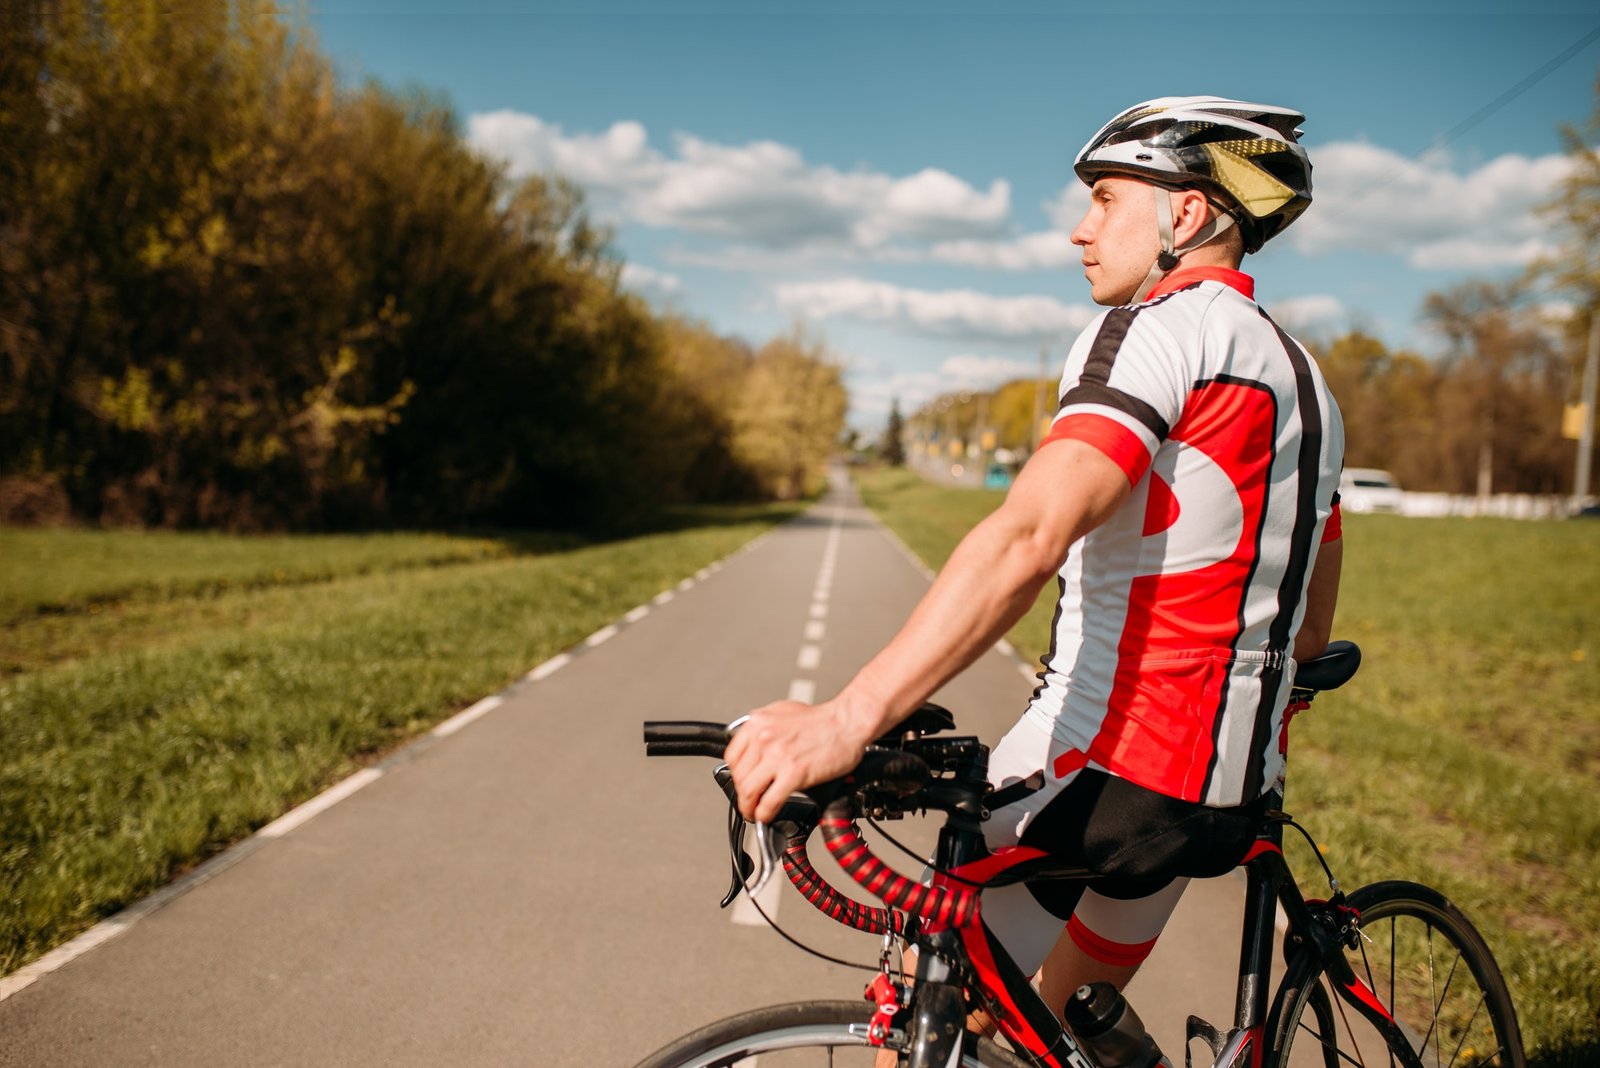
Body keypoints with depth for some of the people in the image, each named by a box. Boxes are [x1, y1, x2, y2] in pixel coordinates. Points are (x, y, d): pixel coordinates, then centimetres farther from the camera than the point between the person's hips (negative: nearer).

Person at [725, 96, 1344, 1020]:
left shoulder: (1160, 328, -12)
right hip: (1227, 789, 9)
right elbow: (1312, 629, 23)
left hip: (1102, 763, -9)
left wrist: (846, 719, -37)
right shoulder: (1304, 378, 16)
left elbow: (1030, 537, -30)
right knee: (1073, 1011, 28)